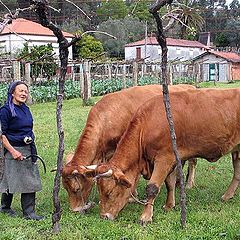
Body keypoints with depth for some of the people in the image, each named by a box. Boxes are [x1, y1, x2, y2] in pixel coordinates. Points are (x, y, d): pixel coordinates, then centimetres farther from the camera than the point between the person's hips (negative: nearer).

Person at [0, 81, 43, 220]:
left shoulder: (26, 109, 11)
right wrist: (13, 151, -18)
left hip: (29, 150, 7)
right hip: (14, 150, -7)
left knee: (30, 181, 5)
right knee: (11, 180, 6)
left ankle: (29, 213, 12)